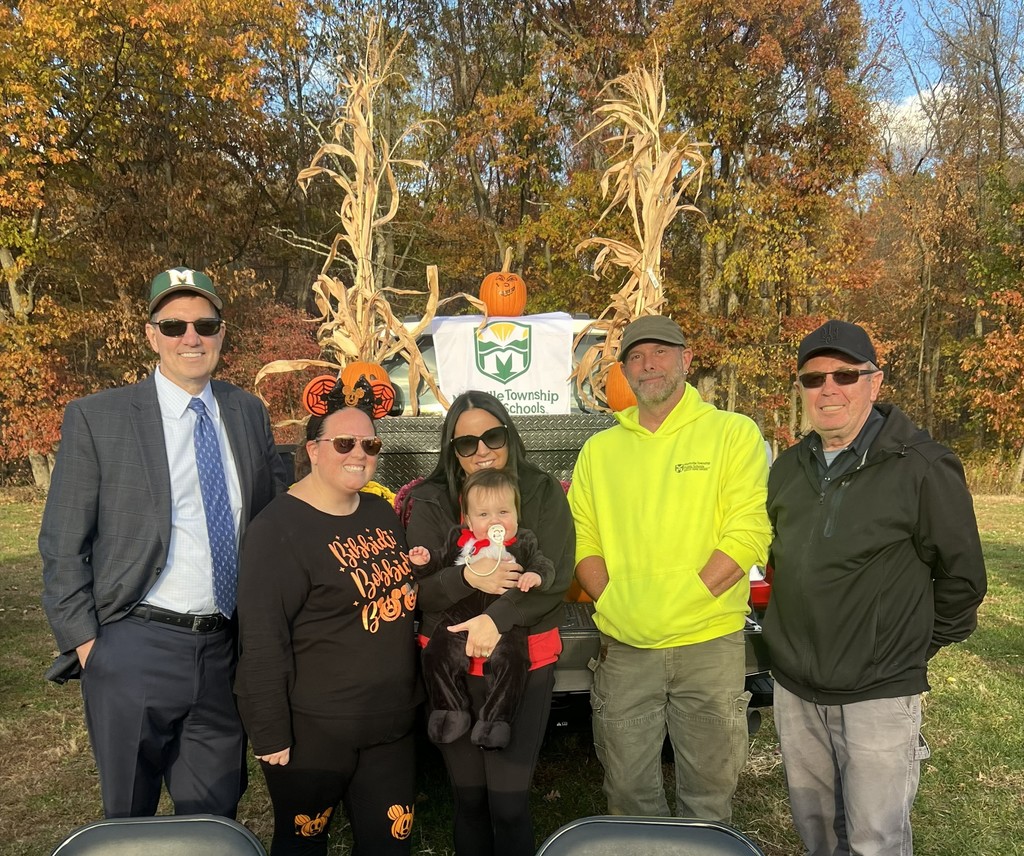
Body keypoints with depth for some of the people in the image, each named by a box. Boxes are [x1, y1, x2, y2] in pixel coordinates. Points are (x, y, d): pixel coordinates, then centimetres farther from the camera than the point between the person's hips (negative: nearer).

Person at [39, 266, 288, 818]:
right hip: (135, 649, -3)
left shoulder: (249, 413, 6)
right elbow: (62, 546, -4)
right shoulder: (96, 419, -5)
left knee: (215, 821, 16)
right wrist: (85, 643, -8)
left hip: (225, 650, 3)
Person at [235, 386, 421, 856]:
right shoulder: (278, 529, -16)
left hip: (391, 724, 7)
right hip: (313, 732, -6)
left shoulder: (382, 512, 8)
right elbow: (262, 639, -19)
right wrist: (270, 735, -18)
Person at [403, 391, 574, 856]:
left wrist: (497, 618, -23)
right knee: (468, 797, 13)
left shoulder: (544, 493, -1)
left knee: (509, 803, 1)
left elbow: (556, 575, -11)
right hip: (450, 665, 2)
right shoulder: (430, 503, 1)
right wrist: (467, 578, -22)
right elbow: (415, 587, -3)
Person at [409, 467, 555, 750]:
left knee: (511, 661, -24)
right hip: (460, 618, 2)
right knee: (437, 655, -15)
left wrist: (536, 576, -23)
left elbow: (545, 565, 0)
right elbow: (441, 569, 18)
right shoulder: (459, 540, 12)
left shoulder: (524, 542, 7)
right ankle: (452, 712, 2)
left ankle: (495, 719, -10)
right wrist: (425, 563, -3)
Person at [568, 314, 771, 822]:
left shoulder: (734, 433, -1)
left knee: (708, 792, 11)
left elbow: (749, 532, -10)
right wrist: (611, 600, -10)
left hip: (709, 644, -2)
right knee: (627, 789, 14)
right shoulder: (599, 450, 10)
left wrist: (684, 599, -17)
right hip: (623, 647, 3)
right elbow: (582, 540, 7)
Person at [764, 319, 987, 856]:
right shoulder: (788, 468, 6)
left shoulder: (922, 468, -13)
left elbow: (962, 576, -6)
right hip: (794, 691, 6)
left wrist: (916, 648, 1)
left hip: (878, 696, -5)